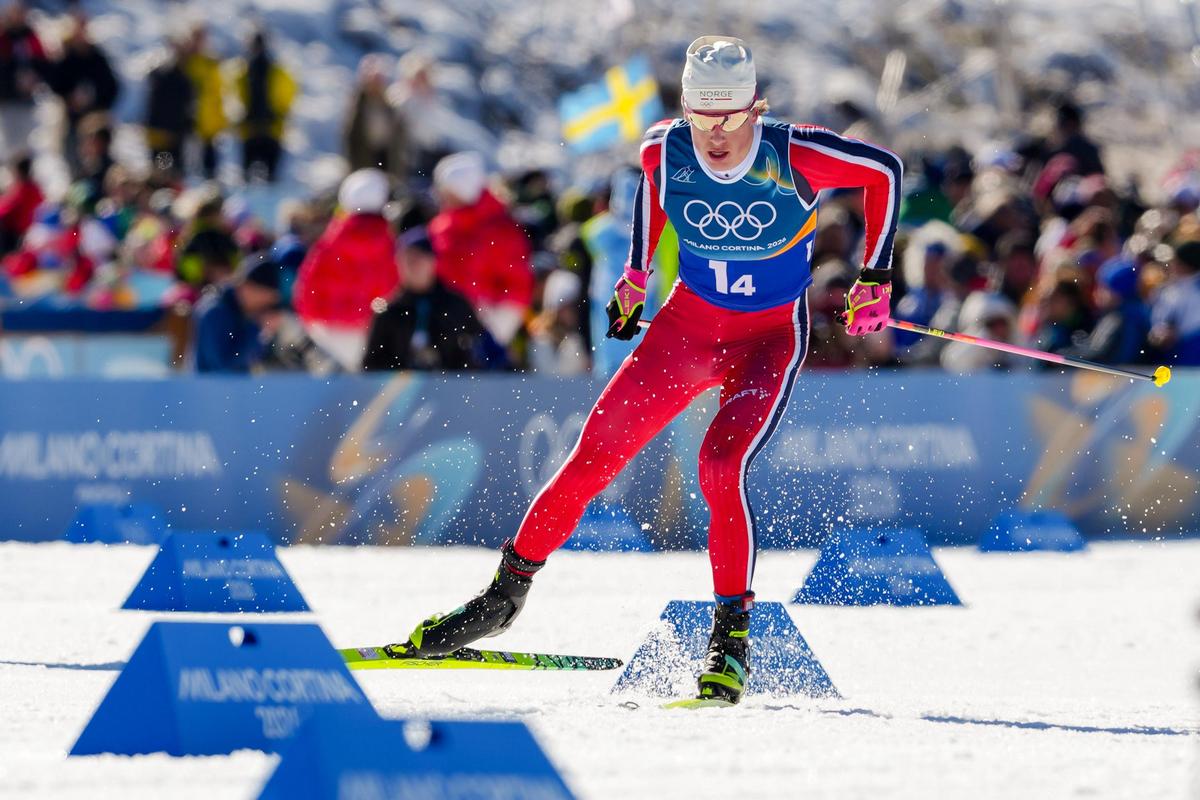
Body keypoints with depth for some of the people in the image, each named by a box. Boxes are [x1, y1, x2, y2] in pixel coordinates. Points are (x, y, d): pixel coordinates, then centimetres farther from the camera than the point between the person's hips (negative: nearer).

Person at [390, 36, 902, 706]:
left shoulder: (795, 157, -25)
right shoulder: (667, 151, -15)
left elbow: (885, 170, -8)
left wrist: (876, 277, -7)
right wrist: (636, 278, 12)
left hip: (770, 339, -3)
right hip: (687, 324, 3)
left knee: (720, 469, -26)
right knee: (594, 457, -4)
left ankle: (733, 635, -14)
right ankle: (506, 595, 12)